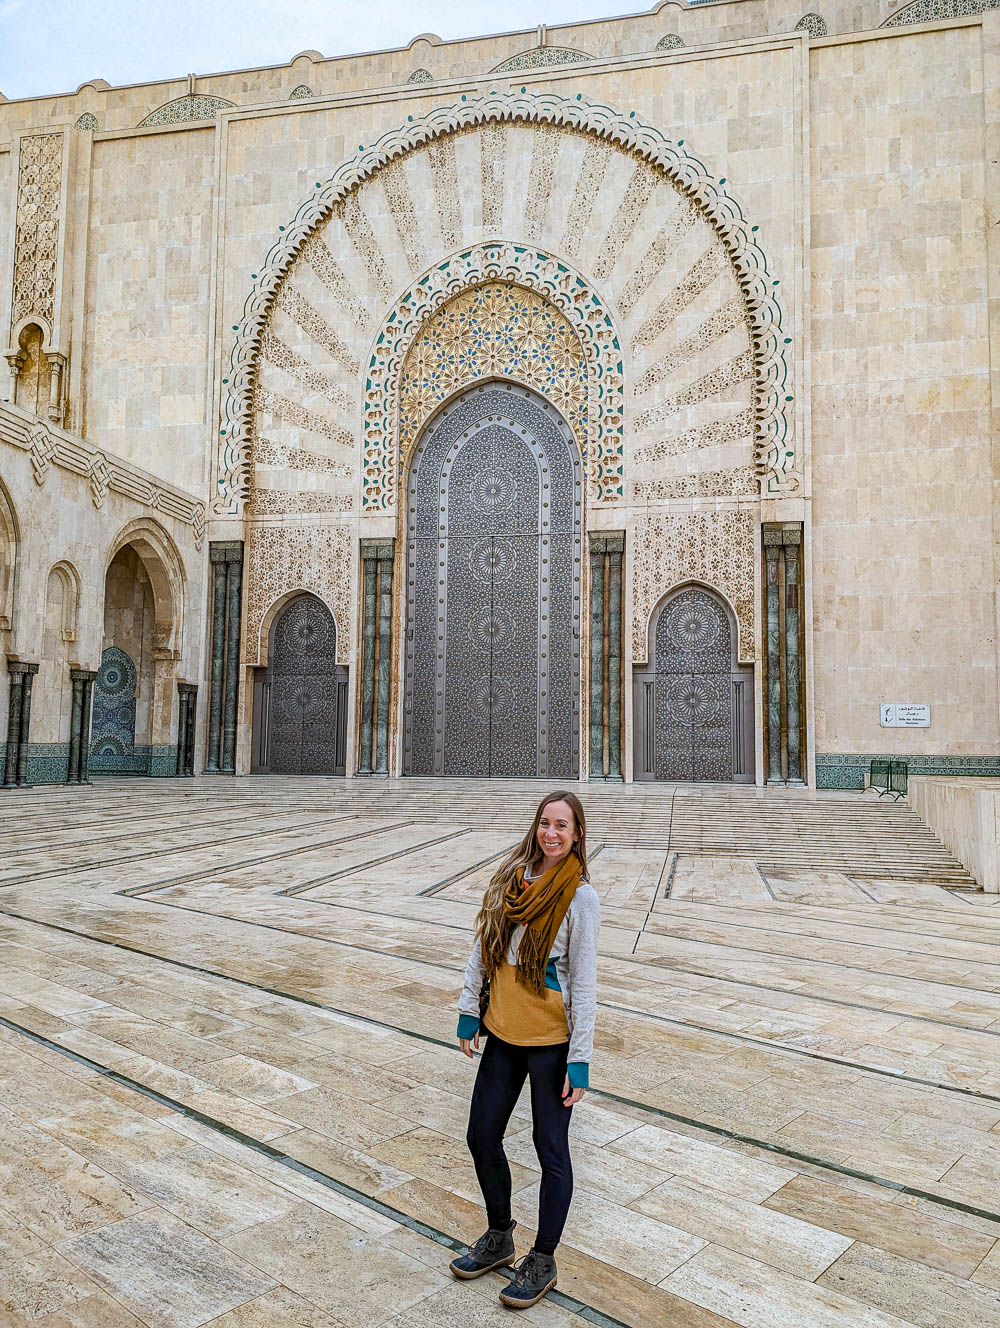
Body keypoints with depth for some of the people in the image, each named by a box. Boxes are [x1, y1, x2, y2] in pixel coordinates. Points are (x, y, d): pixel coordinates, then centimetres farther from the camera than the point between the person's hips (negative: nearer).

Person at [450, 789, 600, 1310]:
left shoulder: (580, 896, -13)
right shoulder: (510, 876, 0)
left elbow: (584, 982, -12)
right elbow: (482, 948, 8)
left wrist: (580, 1060, -12)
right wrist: (469, 1011, 7)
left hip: (551, 1039, -5)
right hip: (503, 1031, 6)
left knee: (550, 1148, 7)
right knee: (481, 1136, 15)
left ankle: (542, 1261, 29)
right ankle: (499, 1239, 38)